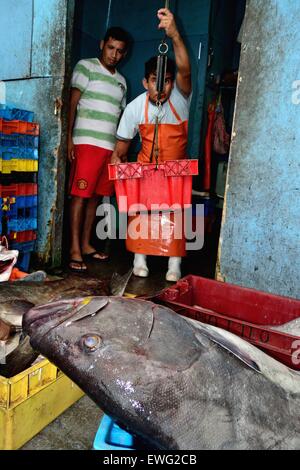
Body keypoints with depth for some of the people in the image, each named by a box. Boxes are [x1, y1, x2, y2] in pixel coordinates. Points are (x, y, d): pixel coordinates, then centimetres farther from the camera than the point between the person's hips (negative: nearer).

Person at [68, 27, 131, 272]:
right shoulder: (86, 67, 4)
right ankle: (75, 249, -4)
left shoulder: (121, 81, 21)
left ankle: (86, 244, 14)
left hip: (111, 146, 6)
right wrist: (69, 137, -12)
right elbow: (72, 103, -3)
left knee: (96, 196, 6)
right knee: (80, 194, -8)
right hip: (87, 142, -6)